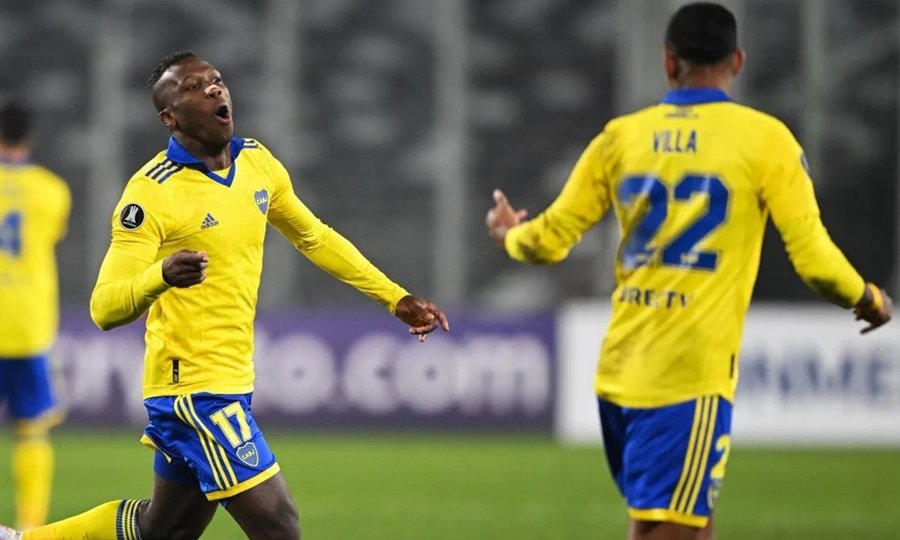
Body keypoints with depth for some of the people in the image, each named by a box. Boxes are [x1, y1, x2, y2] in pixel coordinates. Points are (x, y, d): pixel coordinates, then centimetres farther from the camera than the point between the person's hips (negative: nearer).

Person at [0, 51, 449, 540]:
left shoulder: (257, 162, 6)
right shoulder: (152, 192, -16)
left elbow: (314, 238, 22)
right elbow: (104, 308, -20)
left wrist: (396, 298, 20)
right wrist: (161, 276, -40)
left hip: (231, 381, 8)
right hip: (194, 385, -8)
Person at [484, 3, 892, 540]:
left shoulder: (621, 137, 8)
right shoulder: (765, 139, -2)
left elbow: (550, 239, 10)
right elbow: (813, 256, -3)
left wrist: (510, 234, 33)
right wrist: (871, 301, 16)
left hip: (620, 369, 5)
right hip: (692, 375, -5)